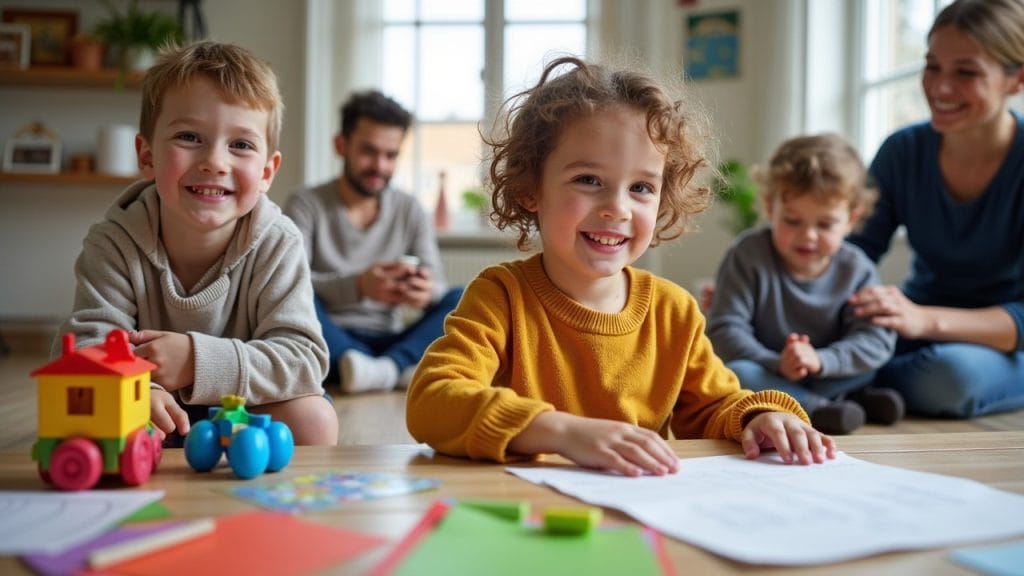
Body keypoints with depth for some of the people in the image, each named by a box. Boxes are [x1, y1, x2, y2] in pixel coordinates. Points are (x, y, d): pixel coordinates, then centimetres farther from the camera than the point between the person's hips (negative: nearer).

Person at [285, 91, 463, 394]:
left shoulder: (410, 210, 10)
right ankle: (403, 370, -41)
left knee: (462, 299, -18)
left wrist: (426, 291, -25)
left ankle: (388, 366, -42)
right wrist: (356, 286, -31)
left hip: (389, 342, 3)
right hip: (330, 341, -3)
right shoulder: (305, 206, 1)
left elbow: (437, 287, 1)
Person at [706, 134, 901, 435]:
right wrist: (777, 365, -31)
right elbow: (725, 329, -17)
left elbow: (875, 339, -15)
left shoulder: (856, 270, -5)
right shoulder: (747, 255, -12)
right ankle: (820, 407, -27)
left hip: (822, 377, 3)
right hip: (764, 373, -3)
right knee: (734, 374, -34)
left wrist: (820, 361, -32)